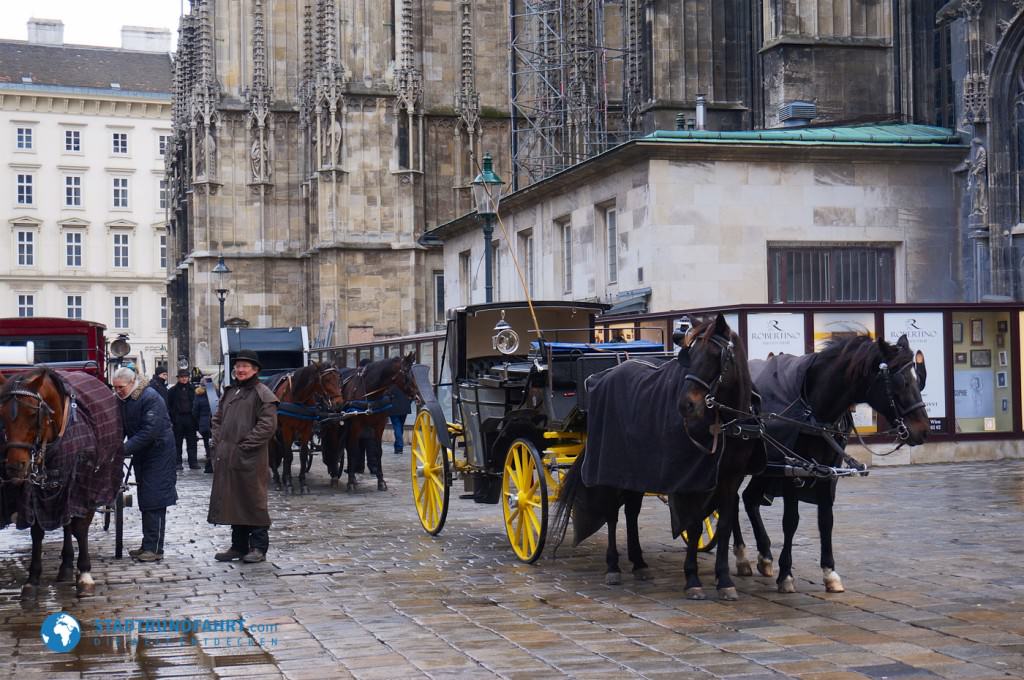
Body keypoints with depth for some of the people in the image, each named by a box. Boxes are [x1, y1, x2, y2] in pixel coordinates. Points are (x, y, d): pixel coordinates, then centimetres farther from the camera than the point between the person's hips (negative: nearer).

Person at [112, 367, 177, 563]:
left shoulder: (151, 398, -20)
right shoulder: (121, 401, 4)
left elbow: (150, 431, -26)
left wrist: (124, 449, -29)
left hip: (158, 453, -8)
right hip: (140, 455, 8)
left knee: (154, 501, -9)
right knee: (144, 501, 11)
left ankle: (154, 549, -7)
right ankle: (148, 546, 18)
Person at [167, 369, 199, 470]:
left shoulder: (192, 389, 9)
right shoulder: (173, 390, 3)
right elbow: (168, 405, 1)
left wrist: (195, 417, 2)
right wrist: (171, 419, -8)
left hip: (190, 418, 2)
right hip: (178, 419, -2)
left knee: (191, 441, 3)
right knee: (177, 442, 3)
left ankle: (193, 462, 6)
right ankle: (178, 462, 7)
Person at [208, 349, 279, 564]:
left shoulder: (262, 393, -8)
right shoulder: (229, 392, 15)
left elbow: (268, 425, -16)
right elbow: (217, 419, 22)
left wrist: (244, 445, -17)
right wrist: (218, 442, 7)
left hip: (250, 460, -7)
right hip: (227, 458, 7)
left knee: (253, 502, -1)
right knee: (233, 503, 12)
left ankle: (259, 547, 6)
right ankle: (239, 546, 20)